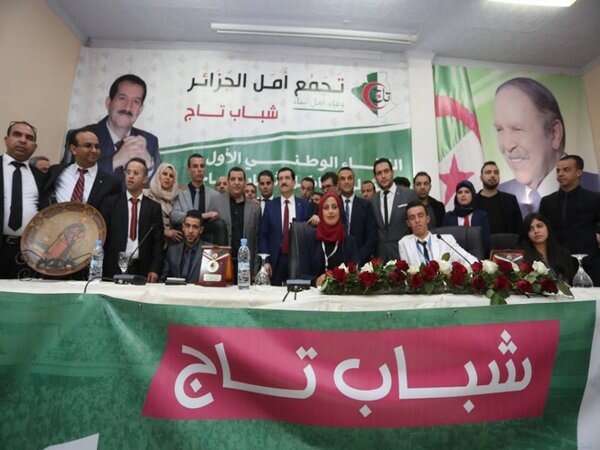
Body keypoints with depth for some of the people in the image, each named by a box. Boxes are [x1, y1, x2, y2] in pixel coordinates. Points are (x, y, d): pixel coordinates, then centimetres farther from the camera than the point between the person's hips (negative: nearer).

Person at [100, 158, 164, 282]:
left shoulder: (154, 207, 5)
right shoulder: (110, 202, 6)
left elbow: (158, 242, 2)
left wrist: (154, 270, -8)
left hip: (142, 270, 0)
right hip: (113, 268, 0)